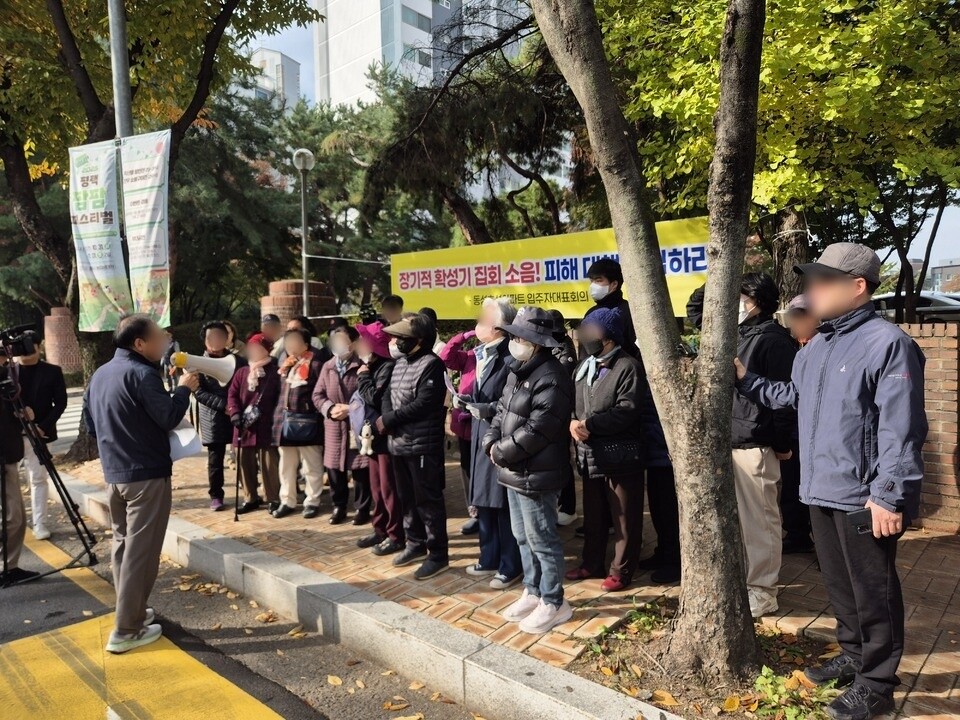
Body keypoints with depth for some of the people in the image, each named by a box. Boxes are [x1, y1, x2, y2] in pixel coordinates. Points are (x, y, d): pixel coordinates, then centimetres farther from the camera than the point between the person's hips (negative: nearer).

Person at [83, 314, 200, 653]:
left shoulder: (100, 374, 11)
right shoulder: (140, 373, -17)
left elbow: (90, 423, 18)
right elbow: (169, 418, -22)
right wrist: (184, 388, -8)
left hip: (113, 474, 9)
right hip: (147, 474, -9)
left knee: (122, 543, 18)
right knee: (140, 550, -2)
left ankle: (131, 611, 29)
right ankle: (126, 630, 4)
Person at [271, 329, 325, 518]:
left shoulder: (315, 364, -8)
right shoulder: (286, 363, 14)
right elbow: (279, 389, 21)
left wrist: (318, 412, -15)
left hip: (306, 420, -7)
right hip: (285, 419, 7)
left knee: (311, 465, 5)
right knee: (286, 465, 14)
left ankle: (312, 502, 15)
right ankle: (287, 501, 25)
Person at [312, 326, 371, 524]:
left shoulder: (362, 366, -5)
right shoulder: (327, 366, 10)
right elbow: (317, 394, 9)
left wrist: (350, 409, -16)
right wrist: (330, 408, -8)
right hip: (333, 426, 4)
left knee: (360, 469, 3)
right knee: (333, 468, 9)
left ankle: (362, 508, 17)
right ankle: (339, 506, 26)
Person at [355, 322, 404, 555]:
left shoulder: (388, 367, -16)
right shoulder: (372, 366, 12)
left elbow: (374, 398, -24)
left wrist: (362, 377, -11)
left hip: (386, 435, -9)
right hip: (374, 434, 9)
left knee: (388, 487, -2)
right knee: (376, 487, 16)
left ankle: (396, 535, 8)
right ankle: (380, 529, 27)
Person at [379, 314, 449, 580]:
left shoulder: (431, 364, -15)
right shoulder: (400, 362, 13)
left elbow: (423, 405, -22)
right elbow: (389, 394, 13)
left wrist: (389, 419, -15)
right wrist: (387, 419, -8)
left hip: (423, 446, -9)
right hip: (399, 443, 9)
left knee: (428, 500, 0)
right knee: (407, 498, 19)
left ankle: (438, 553, 12)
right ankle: (416, 543, 36)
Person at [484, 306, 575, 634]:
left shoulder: (551, 378, -20)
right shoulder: (518, 372, 13)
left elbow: (536, 430, -24)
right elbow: (502, 412, 17)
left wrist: (501, 451, -15)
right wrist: (492, 443, -1)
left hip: (535, 474, -10)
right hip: (514, 471, 10)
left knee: (542, 540, 3)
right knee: (523, 537, 20)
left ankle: (554, 603, 19)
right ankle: (533, 592, 36)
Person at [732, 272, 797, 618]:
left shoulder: (774, 339, -12)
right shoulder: (741, 336, 16)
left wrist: (782, 442, -13)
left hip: (755, 444, -9)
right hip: (732, 440, 9)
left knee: (760, 518, 2)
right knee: (739, 517, 17)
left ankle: (763, 591, 14)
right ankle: (744, 580, 30)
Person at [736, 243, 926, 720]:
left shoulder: (887, 343, -16)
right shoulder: (814, 347, 11)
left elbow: (900, 430, -20)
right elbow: (791, 396, 22)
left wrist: (889, 496, -22)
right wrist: (746, 380, 11)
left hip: (864, 498, -8)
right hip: (821, 491, 8)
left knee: (873, 592, 8)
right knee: (839, 584, 21)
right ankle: (853, 657, 40)